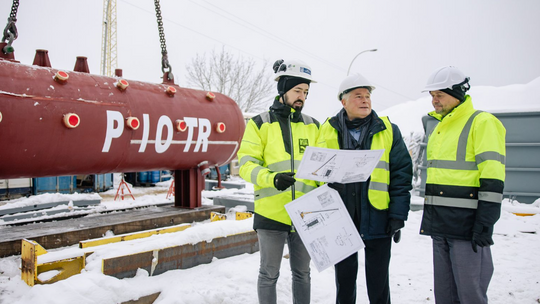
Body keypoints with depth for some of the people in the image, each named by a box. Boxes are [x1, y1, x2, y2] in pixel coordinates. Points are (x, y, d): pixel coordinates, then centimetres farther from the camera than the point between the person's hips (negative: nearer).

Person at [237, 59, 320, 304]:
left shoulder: (312, 125, 11)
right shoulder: (260, 124, 0)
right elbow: (246, 164, -7)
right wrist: (272, 178, -26)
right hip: (271, 212, -3)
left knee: (302, 273, 16)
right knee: (269, 274, 8)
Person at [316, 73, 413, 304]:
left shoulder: (388, 131, 1)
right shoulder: (328, 131, 3)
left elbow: (401, 174, -2)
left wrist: (398, 215, -8)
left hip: (377, 221, -1)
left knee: (378, 284, 13)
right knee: (344, 280, 17)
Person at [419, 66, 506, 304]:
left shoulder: (482, 122, -7)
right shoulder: (439, 128, 18)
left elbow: (492, 178, -15)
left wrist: (485, 223, -19)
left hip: (466, 222, -8)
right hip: (440, 223, 8)